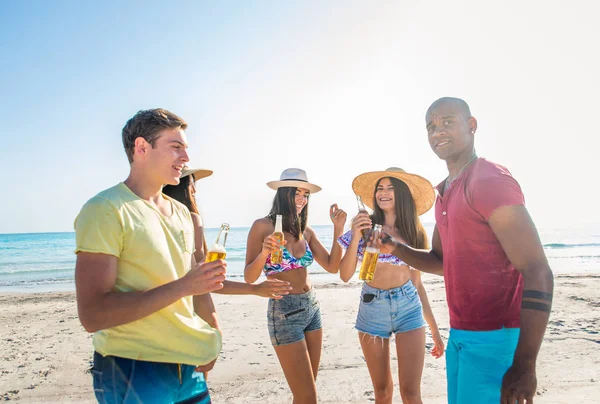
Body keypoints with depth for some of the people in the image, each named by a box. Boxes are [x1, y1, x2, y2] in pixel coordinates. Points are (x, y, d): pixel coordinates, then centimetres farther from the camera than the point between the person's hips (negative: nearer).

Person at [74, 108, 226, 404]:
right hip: (132, 371, -6)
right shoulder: (105, 210, -14)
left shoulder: (181, 213, 9)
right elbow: (92, 315, -20)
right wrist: (181, 287, -24)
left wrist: (214, 333, 2)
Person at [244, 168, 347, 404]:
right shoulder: (263, 226, -10)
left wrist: (338, 229, -6)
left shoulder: (306, 231, 7)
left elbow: (332, 267, 2)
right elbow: (249, 277, -11)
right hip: (284, 312, -6)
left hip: (312, 307, 6)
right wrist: (263, 253, -29)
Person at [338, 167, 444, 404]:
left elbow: (417, 282, 9)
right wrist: (355, 237, -20)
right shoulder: (365, 227, -3)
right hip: (372, 308, 0)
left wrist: (435, 329, 11)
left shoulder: (415, 233, 3)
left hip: (408, 307, 1)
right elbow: (345, 275, -7)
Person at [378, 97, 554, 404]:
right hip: (459, 335, 9)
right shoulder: (445, 192, 11)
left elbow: (538, 273, -22)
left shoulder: (490, 180, -17)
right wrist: (395, 249, 0)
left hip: (495, 337, -8)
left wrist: (523, 365, -25)